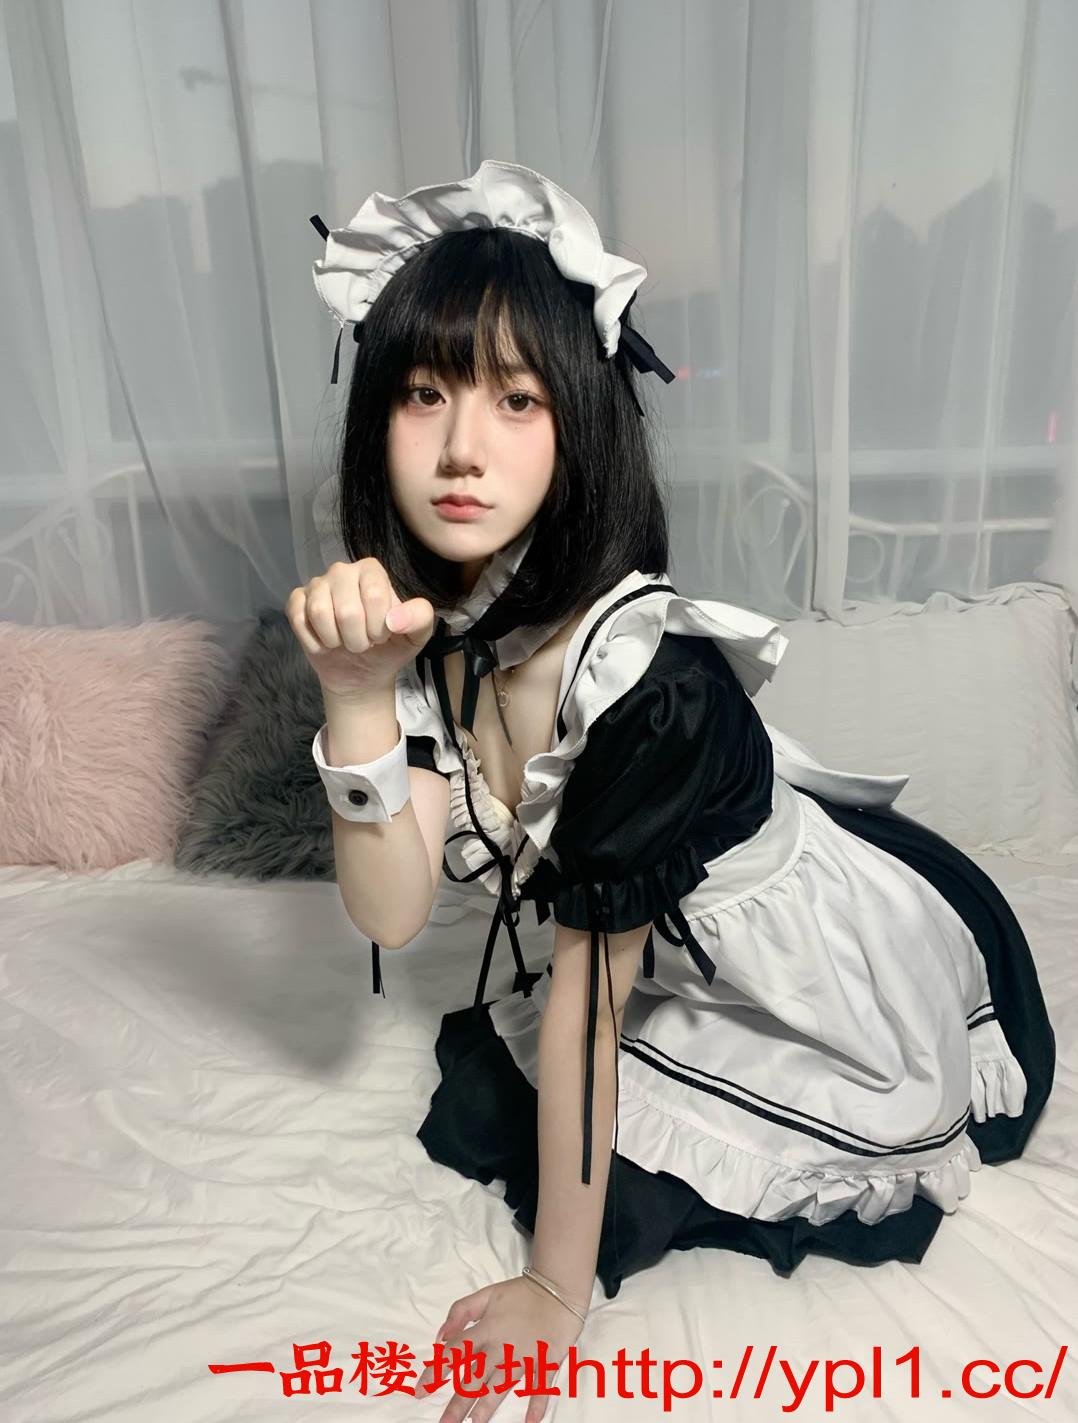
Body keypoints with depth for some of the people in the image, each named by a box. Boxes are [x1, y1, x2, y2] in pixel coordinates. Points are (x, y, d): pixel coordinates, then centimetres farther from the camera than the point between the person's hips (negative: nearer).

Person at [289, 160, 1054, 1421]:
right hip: (676, 963, 6)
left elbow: (586, 991, -26)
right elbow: (390, 915, -18)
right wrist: (355, 695, -34)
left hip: (890, 988, -6)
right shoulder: (431, 623, -13)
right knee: (484, 1107, 6)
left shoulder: (645, 670, -34)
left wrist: (556, 1292, -14)